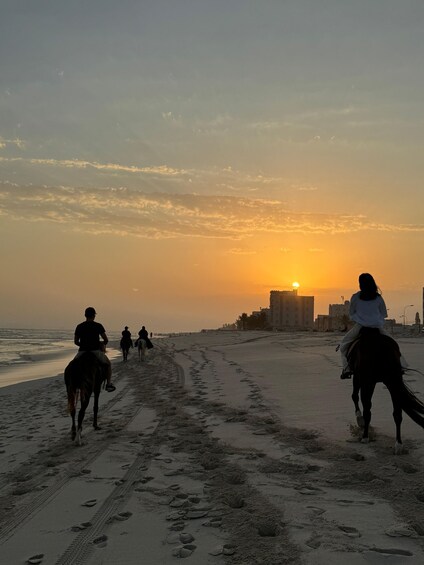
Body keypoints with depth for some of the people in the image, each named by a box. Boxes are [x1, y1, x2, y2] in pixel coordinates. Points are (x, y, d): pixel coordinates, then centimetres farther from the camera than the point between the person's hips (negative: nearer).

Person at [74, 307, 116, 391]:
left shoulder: (79, 327, 4)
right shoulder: (98, 326, -3)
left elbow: (75, 341, 7)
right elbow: (106, 340, -3)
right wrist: (103, 344, 21)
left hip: (82, 351, 2)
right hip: (96, 351, -2)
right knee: (108, 364, 23)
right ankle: (109, 385, 16)